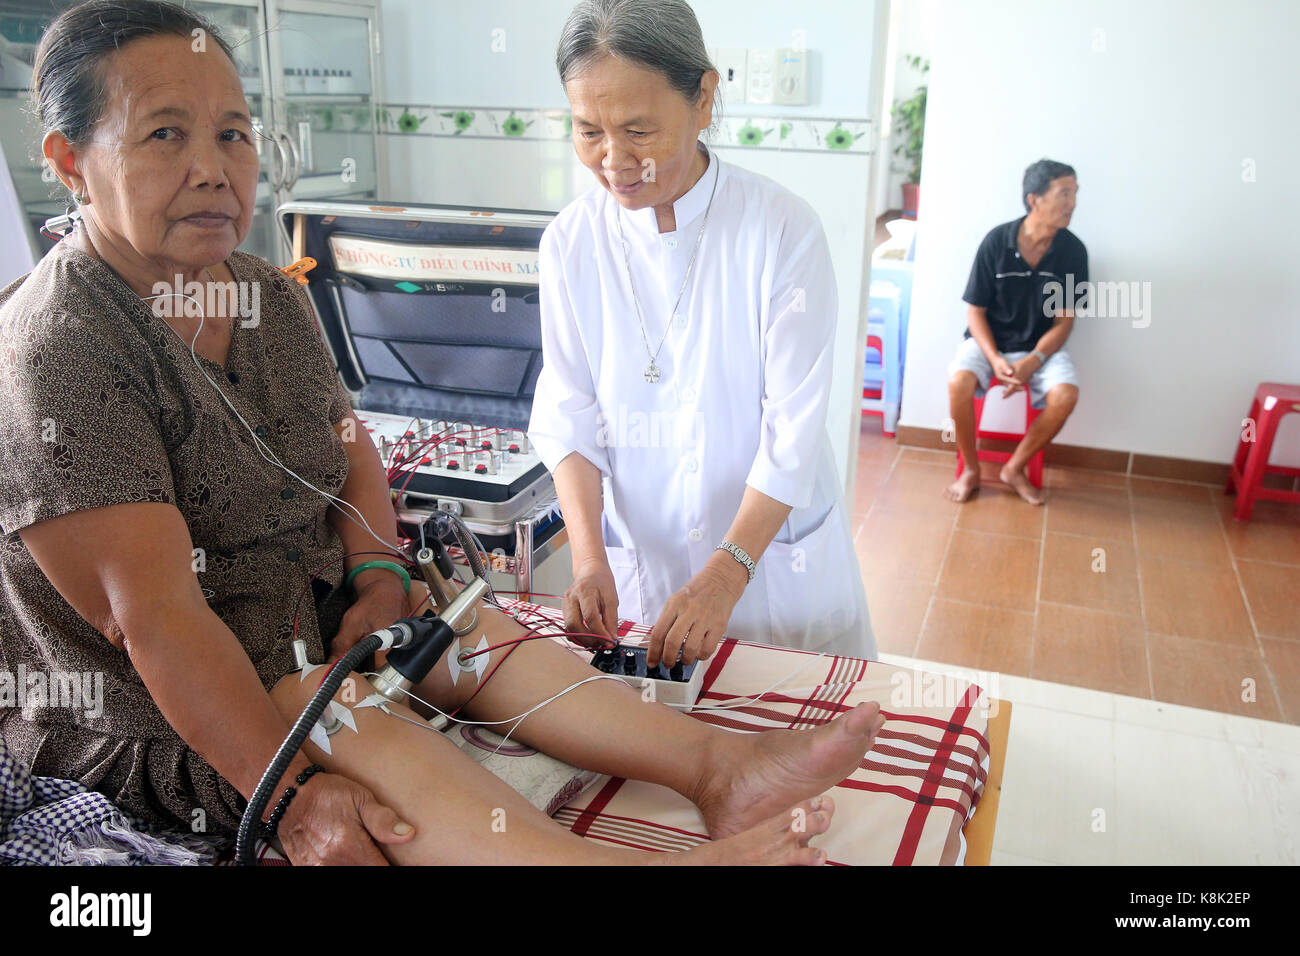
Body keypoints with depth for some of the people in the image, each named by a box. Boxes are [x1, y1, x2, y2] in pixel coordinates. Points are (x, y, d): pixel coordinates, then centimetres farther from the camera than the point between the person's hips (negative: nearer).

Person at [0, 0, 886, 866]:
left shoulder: (273, 297, 4)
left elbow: (349, 447, 10)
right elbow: (154, 614, -28)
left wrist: (379, 580, -10)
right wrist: (296, 799, -30)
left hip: (303, 616, 8)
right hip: (140, 713, -7)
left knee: (474, 627, -12)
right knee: (354, 720, -31)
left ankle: (720, 765, -24)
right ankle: (642, 864, -48)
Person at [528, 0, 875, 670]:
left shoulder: (783, 228, -16)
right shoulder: (570, 242, -6)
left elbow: (794, 424, -17)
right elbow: (567, 415, -5)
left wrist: (728, 571, -24)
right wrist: (589, 557, -18)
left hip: (774, 545, -2)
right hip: (640, 555, 2)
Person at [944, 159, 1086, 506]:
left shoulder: (1073, 251, -8)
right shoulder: (996, 242, -12)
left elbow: (1064, 321, -4)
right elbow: (975, 311, -7)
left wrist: (1032, 362, -21)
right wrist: (995, 360, -22)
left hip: (1041, 346, 2)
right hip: (988, 340, -1)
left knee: (1066, 394, -27)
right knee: (959, 381, -32)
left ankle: (1015, 468, -4)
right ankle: (970, 470, -9)